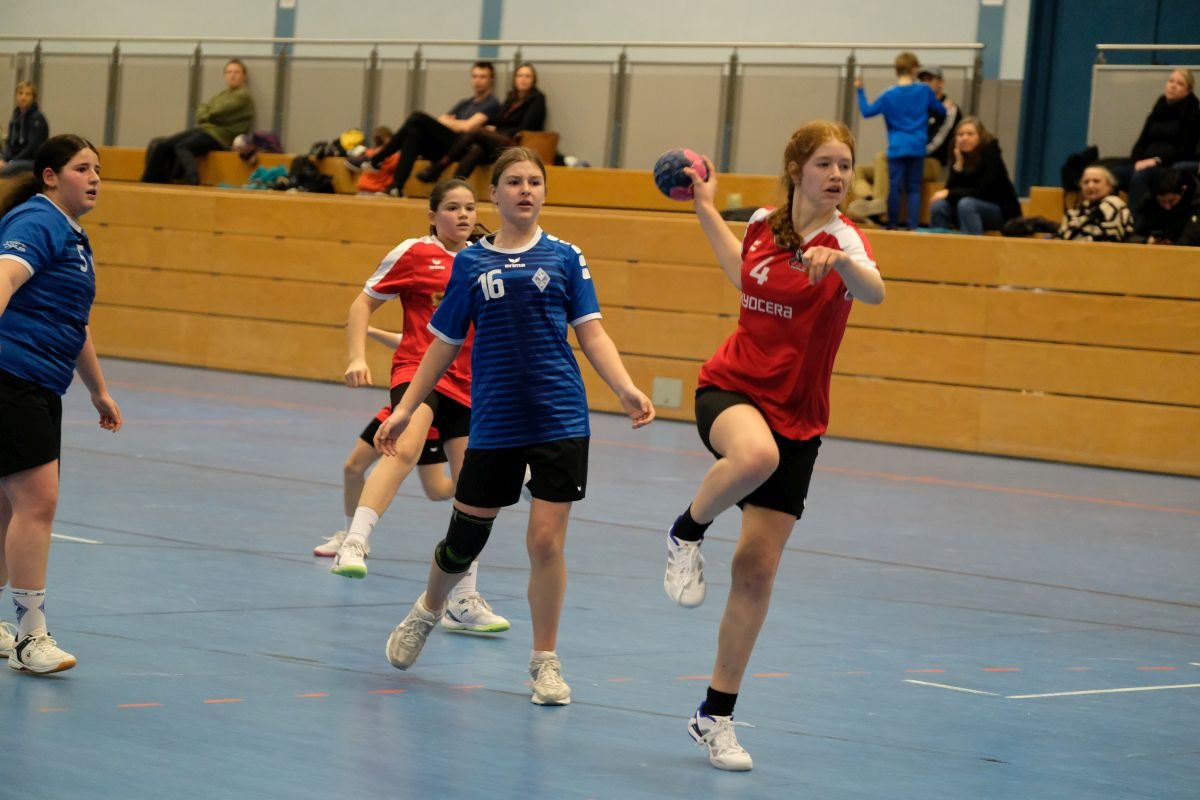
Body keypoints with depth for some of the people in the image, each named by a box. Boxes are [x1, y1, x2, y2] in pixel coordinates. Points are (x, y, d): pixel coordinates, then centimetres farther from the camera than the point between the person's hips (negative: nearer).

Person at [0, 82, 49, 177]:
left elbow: (32, 148, -15)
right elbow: (9, 142, 10)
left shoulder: (37, 118, -10)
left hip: (34, 161, -8)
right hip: (17, 159, 8)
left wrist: (10, 162, -18)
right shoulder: (16, 117, 12)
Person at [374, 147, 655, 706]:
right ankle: (427, 611, 39)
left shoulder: (564, 258, 4)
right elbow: (444, 343, 11)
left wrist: (626, 390, -14)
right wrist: (406, 408, 9)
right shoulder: (471, 263, 5)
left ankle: (545, 661, 10)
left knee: (546, 541, -5)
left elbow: (591, 334, 0)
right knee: (465, 538, 7)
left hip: (559, 422, -1)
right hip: (494, 424, 1)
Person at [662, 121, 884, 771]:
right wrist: (706, 209, 29)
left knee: (757, 568, -1)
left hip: (796, 419, 0)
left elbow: (873, 292, -35)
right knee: (754, 456, -39)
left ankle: (715, 717, 12)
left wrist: (839, 262, -55)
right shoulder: (762, 224, 1)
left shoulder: (844, 239, -10)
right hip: (731, 388, 0)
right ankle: (686, 535, -9)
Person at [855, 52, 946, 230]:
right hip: (917, 148, 1)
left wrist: (860, 91, 11)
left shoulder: (889, 95, -3)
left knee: (895, 188, 2)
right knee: (914, 188, 4)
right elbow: (941, 110, 12)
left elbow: (867, 111, 0)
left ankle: (893, 227, 5)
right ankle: (913, 227, -2)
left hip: (897, 148, -1)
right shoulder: (925, 91, -1)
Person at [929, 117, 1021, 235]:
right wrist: (958, 164, -19)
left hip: (1002, 211, -5)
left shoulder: (990, 153, -16)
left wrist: (949, 193, -23)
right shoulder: (959, 156, 0)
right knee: (938, 206, -17)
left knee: (966, 204, -33)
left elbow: (982, 191, -23)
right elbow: (951, 188, -8)